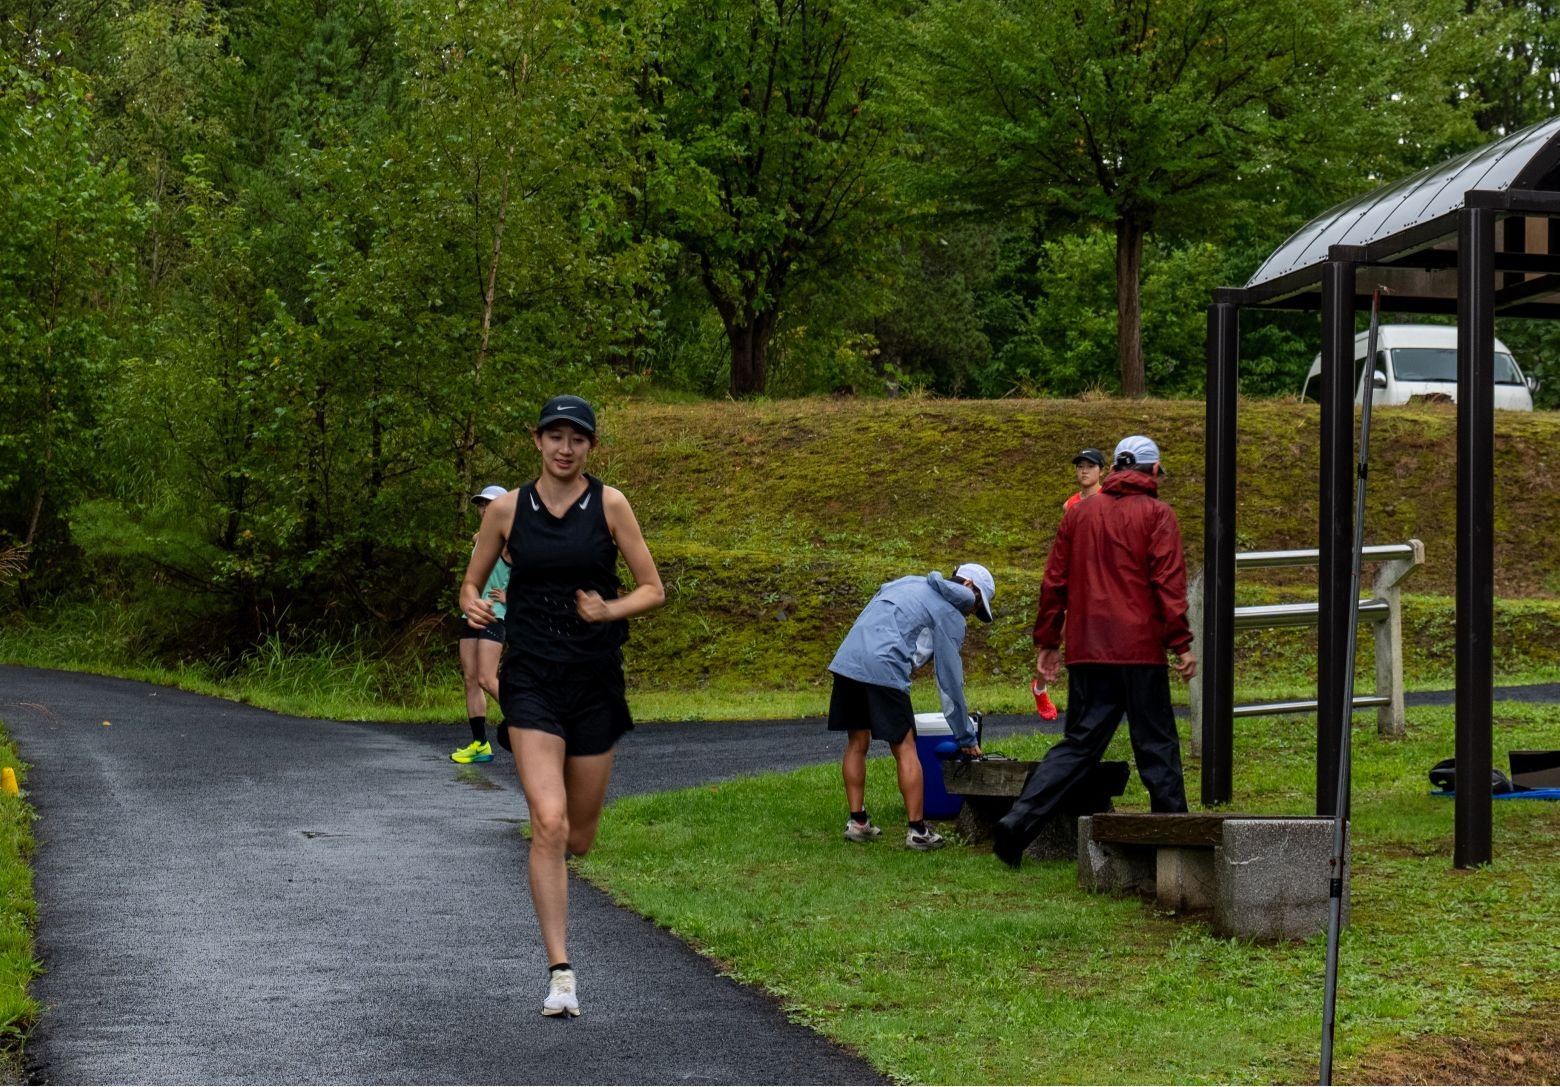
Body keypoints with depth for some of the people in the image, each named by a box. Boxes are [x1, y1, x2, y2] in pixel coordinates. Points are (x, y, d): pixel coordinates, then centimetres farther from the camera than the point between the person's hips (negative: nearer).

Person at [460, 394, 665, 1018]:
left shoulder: (608, 504, -1)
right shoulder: (508, 509, 2)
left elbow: (653, 590, 2)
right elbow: (471, 585, 13)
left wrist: (609, 610, -17)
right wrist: (473, 606, -10)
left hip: (595, 683, 1)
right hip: (531, 680, -1)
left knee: (579, 838, 10)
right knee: (549, 824, -18)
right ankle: (560, 974, -14)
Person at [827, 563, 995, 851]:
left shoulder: (909, 582, 28)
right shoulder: (951, 616, 7)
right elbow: (950, 680, 7)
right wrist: (966, 738, 13)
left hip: (846, 658, 7)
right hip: (883, 668, -7)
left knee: (857, 744, 16)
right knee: (905, 748, 1)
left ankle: (857, 821, 19)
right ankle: (917, 829, 2)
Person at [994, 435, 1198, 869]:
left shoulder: (1080, 513, 12)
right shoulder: (1157, 515, -2)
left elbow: (1054, 582, 12)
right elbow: (1169, 581, -10)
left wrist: (1046, 641, 17)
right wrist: (1181, 643, -10)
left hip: (1087, 653, 4)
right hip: (1140, 653, -4)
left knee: (1078, 743, 7)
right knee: (1157, 746, 5)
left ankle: (1018, 820, -7)